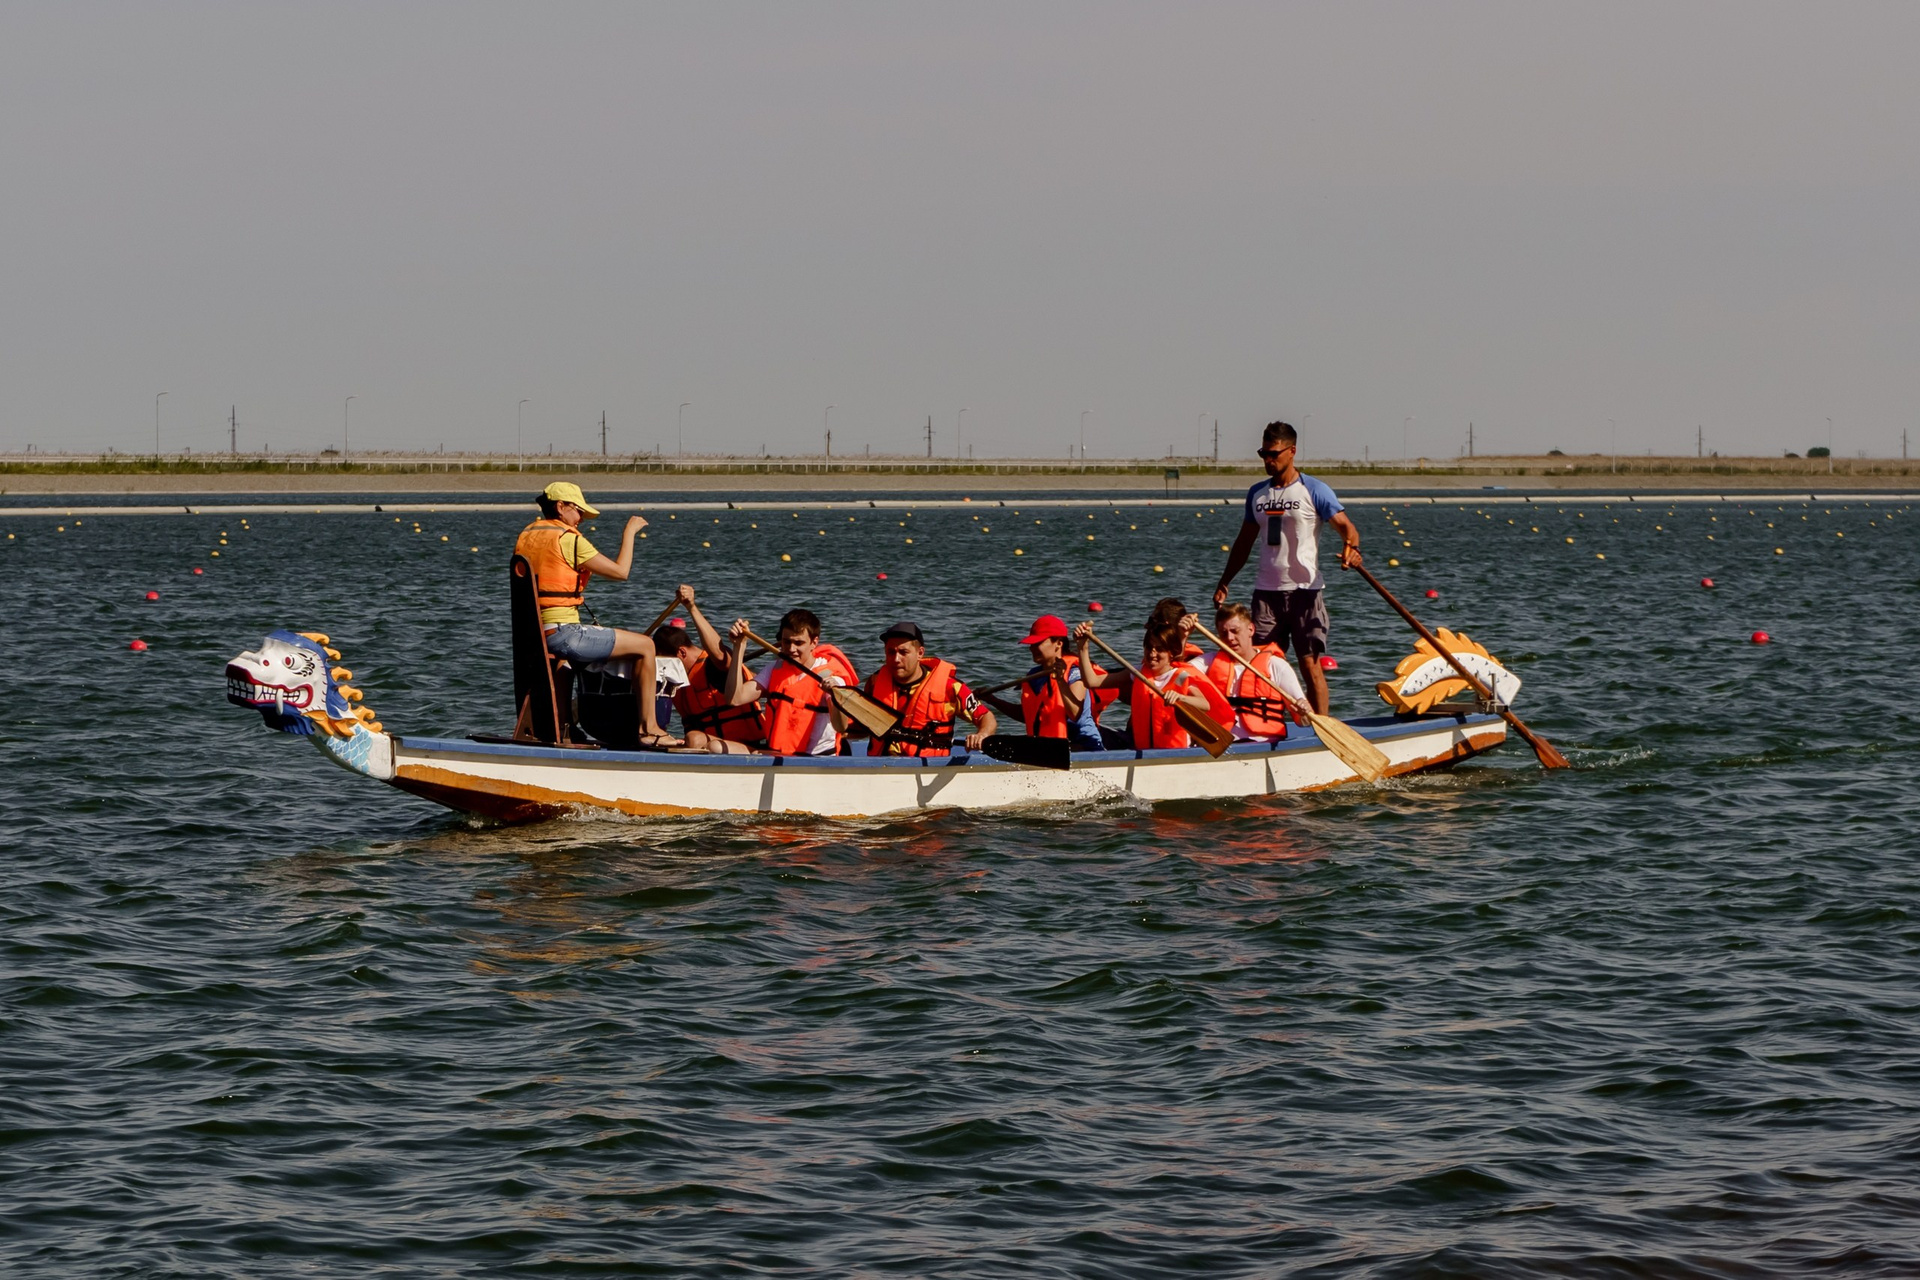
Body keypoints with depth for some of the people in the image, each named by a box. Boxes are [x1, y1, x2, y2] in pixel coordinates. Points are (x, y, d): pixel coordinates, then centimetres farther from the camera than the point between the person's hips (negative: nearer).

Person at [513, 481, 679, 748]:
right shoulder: (569, 539, -11)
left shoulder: (525, 537, 12)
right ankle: (648, 729, 1)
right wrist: (629, 532, 5)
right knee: (644, 646, 1)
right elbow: (620, 572, -7)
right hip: (561, 633, -9)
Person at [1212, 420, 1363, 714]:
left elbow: (1346, 527, -10)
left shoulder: (1314, 491, -2)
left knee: (1310, 664, -6)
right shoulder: (1257, 493, 14)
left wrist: (1351, 548, -32)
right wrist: (1224, 584, 21)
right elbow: (1244, 542, 22)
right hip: (1266, 591, 5)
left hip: (1304, 590, -5)